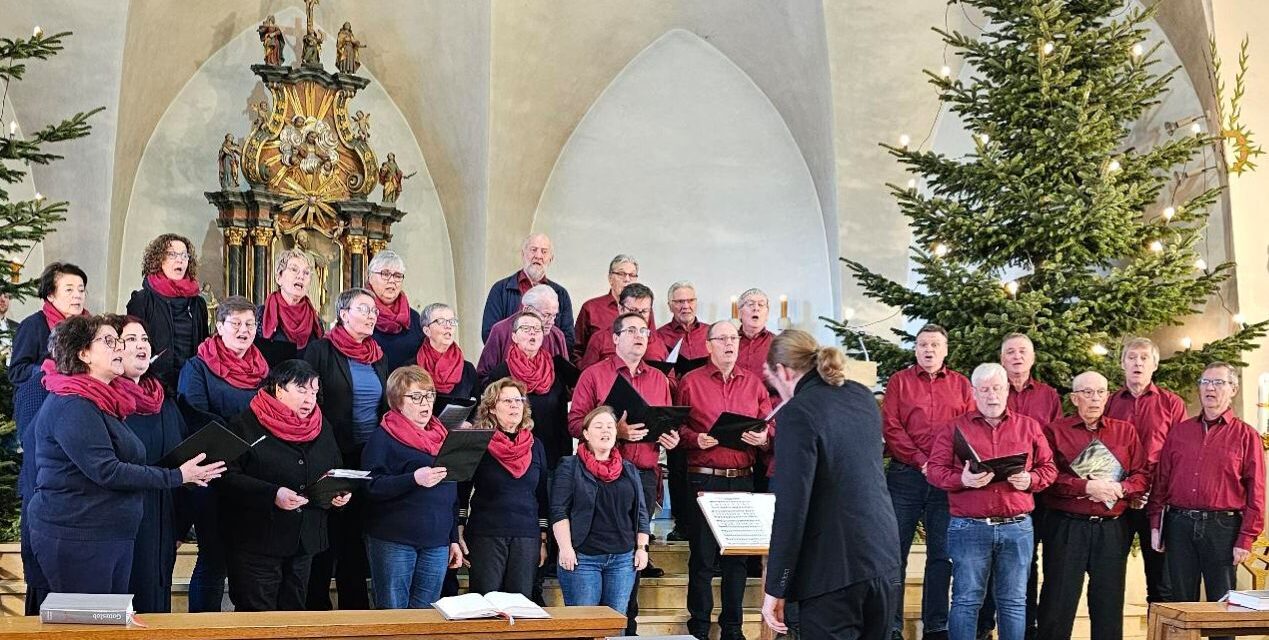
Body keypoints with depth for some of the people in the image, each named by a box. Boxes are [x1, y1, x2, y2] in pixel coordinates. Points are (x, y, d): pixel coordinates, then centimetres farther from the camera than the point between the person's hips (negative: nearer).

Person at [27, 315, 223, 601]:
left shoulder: (102, 402, 17)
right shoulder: (72, 406, -16)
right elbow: (105, 471, -22)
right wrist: (177, 476, -18)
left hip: (115, 538, 10)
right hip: (75, 541, -10)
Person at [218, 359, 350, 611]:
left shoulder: (322, 428, 13)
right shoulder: (245, 426, -6)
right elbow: (228, 478, -14)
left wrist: (342, 493, 0)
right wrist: (273, 494, -25)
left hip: (305, 543, 6)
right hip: (257, 544, -6)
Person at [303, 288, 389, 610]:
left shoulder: (379, 357, 13)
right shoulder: (321, 351, -5)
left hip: (371, 460, 5)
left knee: (357, 536, 12)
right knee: (326, 538, 1)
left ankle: (355, 607, 20)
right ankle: (317, 608, 11)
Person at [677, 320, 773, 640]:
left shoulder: (754, 383, 11)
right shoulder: (690, 382, 3)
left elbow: (771, 426, 11)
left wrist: (763, 437, -10)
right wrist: (696, 439, -17)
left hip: (743, 479, 3)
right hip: (704, 478, -3)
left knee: (737, 555, 8)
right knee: (702, 556, 1)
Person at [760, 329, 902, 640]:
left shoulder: (798, 412, -12)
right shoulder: (863, 396, 11)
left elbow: (791, 507, -16)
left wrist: (775, 588, -11)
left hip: (834, 570, -7)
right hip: (885, 560, 8)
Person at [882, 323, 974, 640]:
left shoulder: (961, 385, 11)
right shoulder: (899, 381, 7)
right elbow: (891, 428, -3)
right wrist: (923, 462, -12)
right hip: (905, 476, -1)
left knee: (941, 553, 5)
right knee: (895, 550, -1)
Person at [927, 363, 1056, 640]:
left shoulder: (1029, 427, 11)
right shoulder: (955, 428, 6)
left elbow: (1048, 468, 12)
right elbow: (935, 469, 2)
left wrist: (1030, 479, -9)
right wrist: (962, 480, -17)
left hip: (1018, 527, 2)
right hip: (969, 527, -2)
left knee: (1014, 602, 7)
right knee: (966, 600, 1)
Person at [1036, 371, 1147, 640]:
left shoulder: (1125, 431, 13)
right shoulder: (1055, 431, 4)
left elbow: (1142, 476, 7)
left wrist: (1120, 488, -12)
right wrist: (1086, 487, -17)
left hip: (1112, 529, 3)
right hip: (1066, 526, -3)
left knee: (1109, 606, 7)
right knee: (1058, 606, -1)